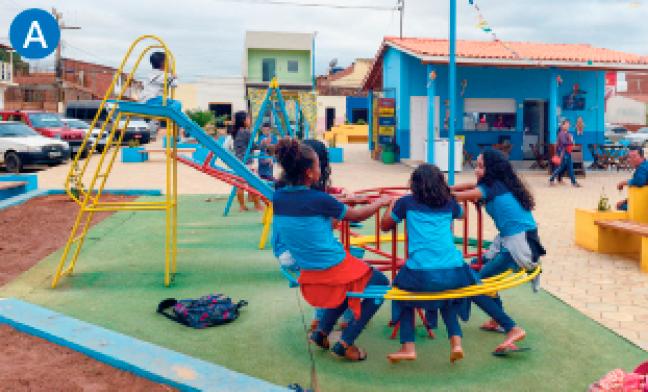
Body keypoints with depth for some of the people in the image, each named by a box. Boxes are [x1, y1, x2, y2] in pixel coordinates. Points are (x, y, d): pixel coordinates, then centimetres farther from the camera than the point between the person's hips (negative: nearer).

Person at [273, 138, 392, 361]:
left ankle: (322, 332, 24)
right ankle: (345, 343, 11)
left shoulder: (278, 198, -4)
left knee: (352, 282, 34)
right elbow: (356, 216, -7)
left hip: (308, 274, 7)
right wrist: (382, 202, 10)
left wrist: (340, 205, 22)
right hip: (335, 267, -7)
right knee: (381, 284, 17)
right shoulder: (317, 200, -22)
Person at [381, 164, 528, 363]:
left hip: (420, 277, -2)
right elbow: (461, 214, 42)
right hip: (453, 274, 3)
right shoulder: (449, 203, 17)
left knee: (401, 285, 29)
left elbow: (384, 226, 26)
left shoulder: (407, 203, 11)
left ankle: (408, 346, 16)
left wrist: (392, 204, 42)